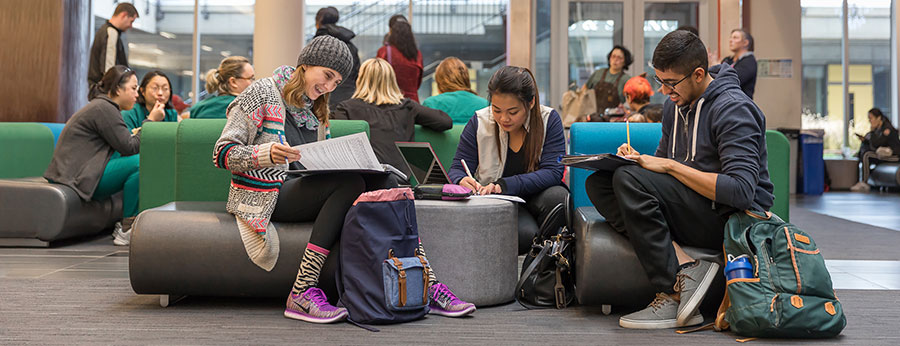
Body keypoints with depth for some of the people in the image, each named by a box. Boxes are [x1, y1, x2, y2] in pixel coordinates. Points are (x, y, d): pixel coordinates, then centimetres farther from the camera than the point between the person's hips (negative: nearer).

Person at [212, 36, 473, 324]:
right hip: (267, 196, -7)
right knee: (350, 183, -33)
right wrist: (267, 154, -26)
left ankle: (425, 286, -24)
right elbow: (222, 153, -7)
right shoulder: (263, 93, 0)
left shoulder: (311, 109, 22)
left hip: (303, 189, 7)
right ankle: (301, 294, -36)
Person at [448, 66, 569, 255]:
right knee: (525, 233, -34)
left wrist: (504, 185, -31)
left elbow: (553, 172, -16)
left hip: (536, 199, 1)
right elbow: (457, 169, -1)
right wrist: (462, 181, -29)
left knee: (556, 195, -34)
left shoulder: (549, 119, -6)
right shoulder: (479, 122, -3)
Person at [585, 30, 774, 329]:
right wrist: (637, 158, -2)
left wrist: (670, 166, -19)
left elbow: (741, 191, -23)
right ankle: (683, 266, -23)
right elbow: (664, 159, 23)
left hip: (731, 217, -9)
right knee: (598, 183, -10)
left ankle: (674, 293, -23)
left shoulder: (733, 109, -13)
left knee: (629, 179, -26)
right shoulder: (676, 104, 13)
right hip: (691, 210, 9)